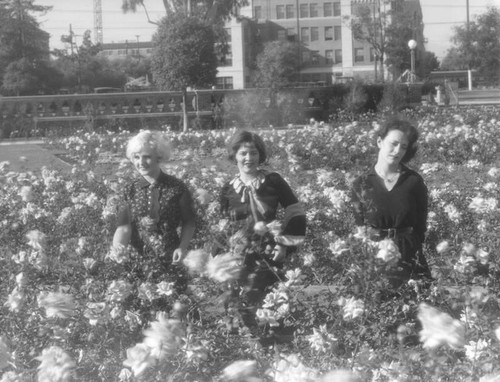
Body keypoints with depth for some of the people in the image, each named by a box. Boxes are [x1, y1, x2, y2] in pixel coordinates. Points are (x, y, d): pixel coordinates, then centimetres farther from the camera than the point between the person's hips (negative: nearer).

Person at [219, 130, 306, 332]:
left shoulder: (272, 181, -1)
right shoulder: (228, 190, 7)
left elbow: (296, 214, 1)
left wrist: (285, 244, -6)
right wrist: (252, 227, 0)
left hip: (271, 255, -2)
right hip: (242, 258, 2)